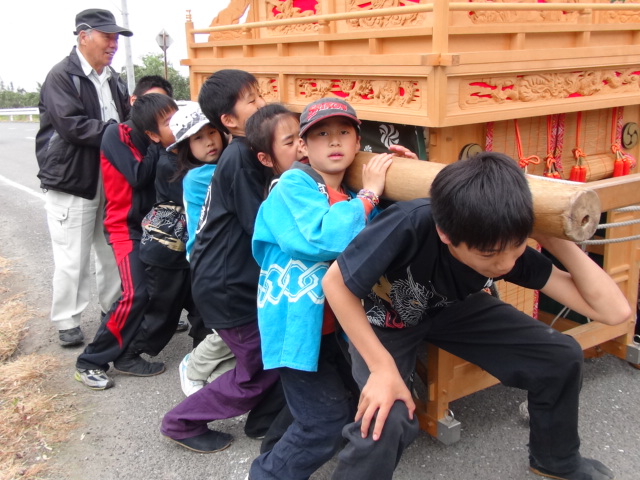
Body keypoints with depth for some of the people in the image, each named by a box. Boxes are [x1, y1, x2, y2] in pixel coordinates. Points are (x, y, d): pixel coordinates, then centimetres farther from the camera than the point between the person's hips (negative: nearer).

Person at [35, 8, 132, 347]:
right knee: (72, 259, -1)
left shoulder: (112, 80, 14)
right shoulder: (62, 77, -10)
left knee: (113, 252, 14)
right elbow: (72, 126, -21)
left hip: (109, 182, 7)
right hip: (70, 183, -7)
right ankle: (67, 323, 14)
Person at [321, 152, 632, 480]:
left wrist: (558, 241, -31)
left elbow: (614, 310, -22)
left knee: (562, 357, -5)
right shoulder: (410, 227, -40)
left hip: (453, 309, 4)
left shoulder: (512, 253, -25)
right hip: (386, 320, -3)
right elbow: (335, 283, -26)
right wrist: (382, 366, -30)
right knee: (384, 420, -30)